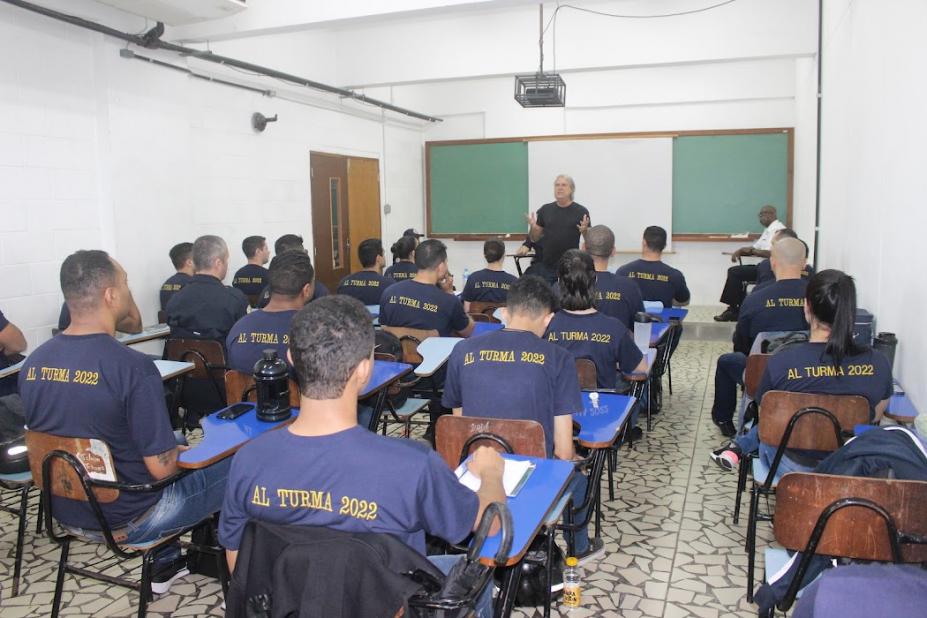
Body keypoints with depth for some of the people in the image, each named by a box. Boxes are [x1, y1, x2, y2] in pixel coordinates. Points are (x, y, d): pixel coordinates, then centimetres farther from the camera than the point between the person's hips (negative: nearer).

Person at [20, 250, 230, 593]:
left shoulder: (33, 362, -5)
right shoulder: (134, 367, -27)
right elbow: (162, 467, -23)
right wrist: (178, 453, -1)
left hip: (67, 509, 7)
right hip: (124, 520, -7)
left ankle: (165, 564, 36)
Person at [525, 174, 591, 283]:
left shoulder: (581, 211, -1)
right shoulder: (545, 210, 6)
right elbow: (534, 239, 9)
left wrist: (584, 230, -20)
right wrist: (533, 227, -11)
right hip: (547, 267, 2)